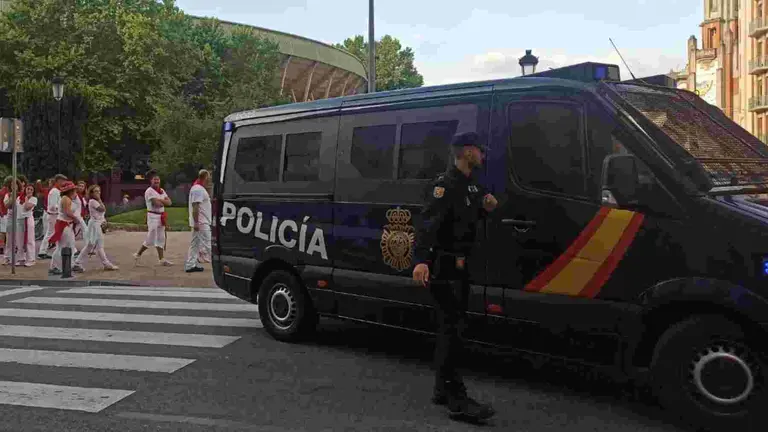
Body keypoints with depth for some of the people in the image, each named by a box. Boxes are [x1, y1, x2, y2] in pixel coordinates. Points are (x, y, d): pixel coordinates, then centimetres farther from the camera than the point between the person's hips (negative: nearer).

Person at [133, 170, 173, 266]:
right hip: (153, 216, -8)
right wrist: (164, 202, -3)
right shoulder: (149, 191, -12)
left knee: (161, 238, 9)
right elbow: (157, 204, -22)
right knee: (151, 239, -5)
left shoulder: (162, 190, 13)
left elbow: (169, 202, 2)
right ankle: (138, 255, 11)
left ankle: (161, 259, 13)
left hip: (161, 217, 8)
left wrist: (160, 200, -13)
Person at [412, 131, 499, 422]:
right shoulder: (446, 184, -17)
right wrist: (422, 260, -41)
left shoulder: (471, 185, 14)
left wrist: (486, 209, 4)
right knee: (451, 329, -11)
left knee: (450, 327, 15)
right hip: (442, 266, -10)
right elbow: (428, 223, -28)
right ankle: (457, 400, -9)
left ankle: (443, 390, 26)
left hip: (460, 266, 10)